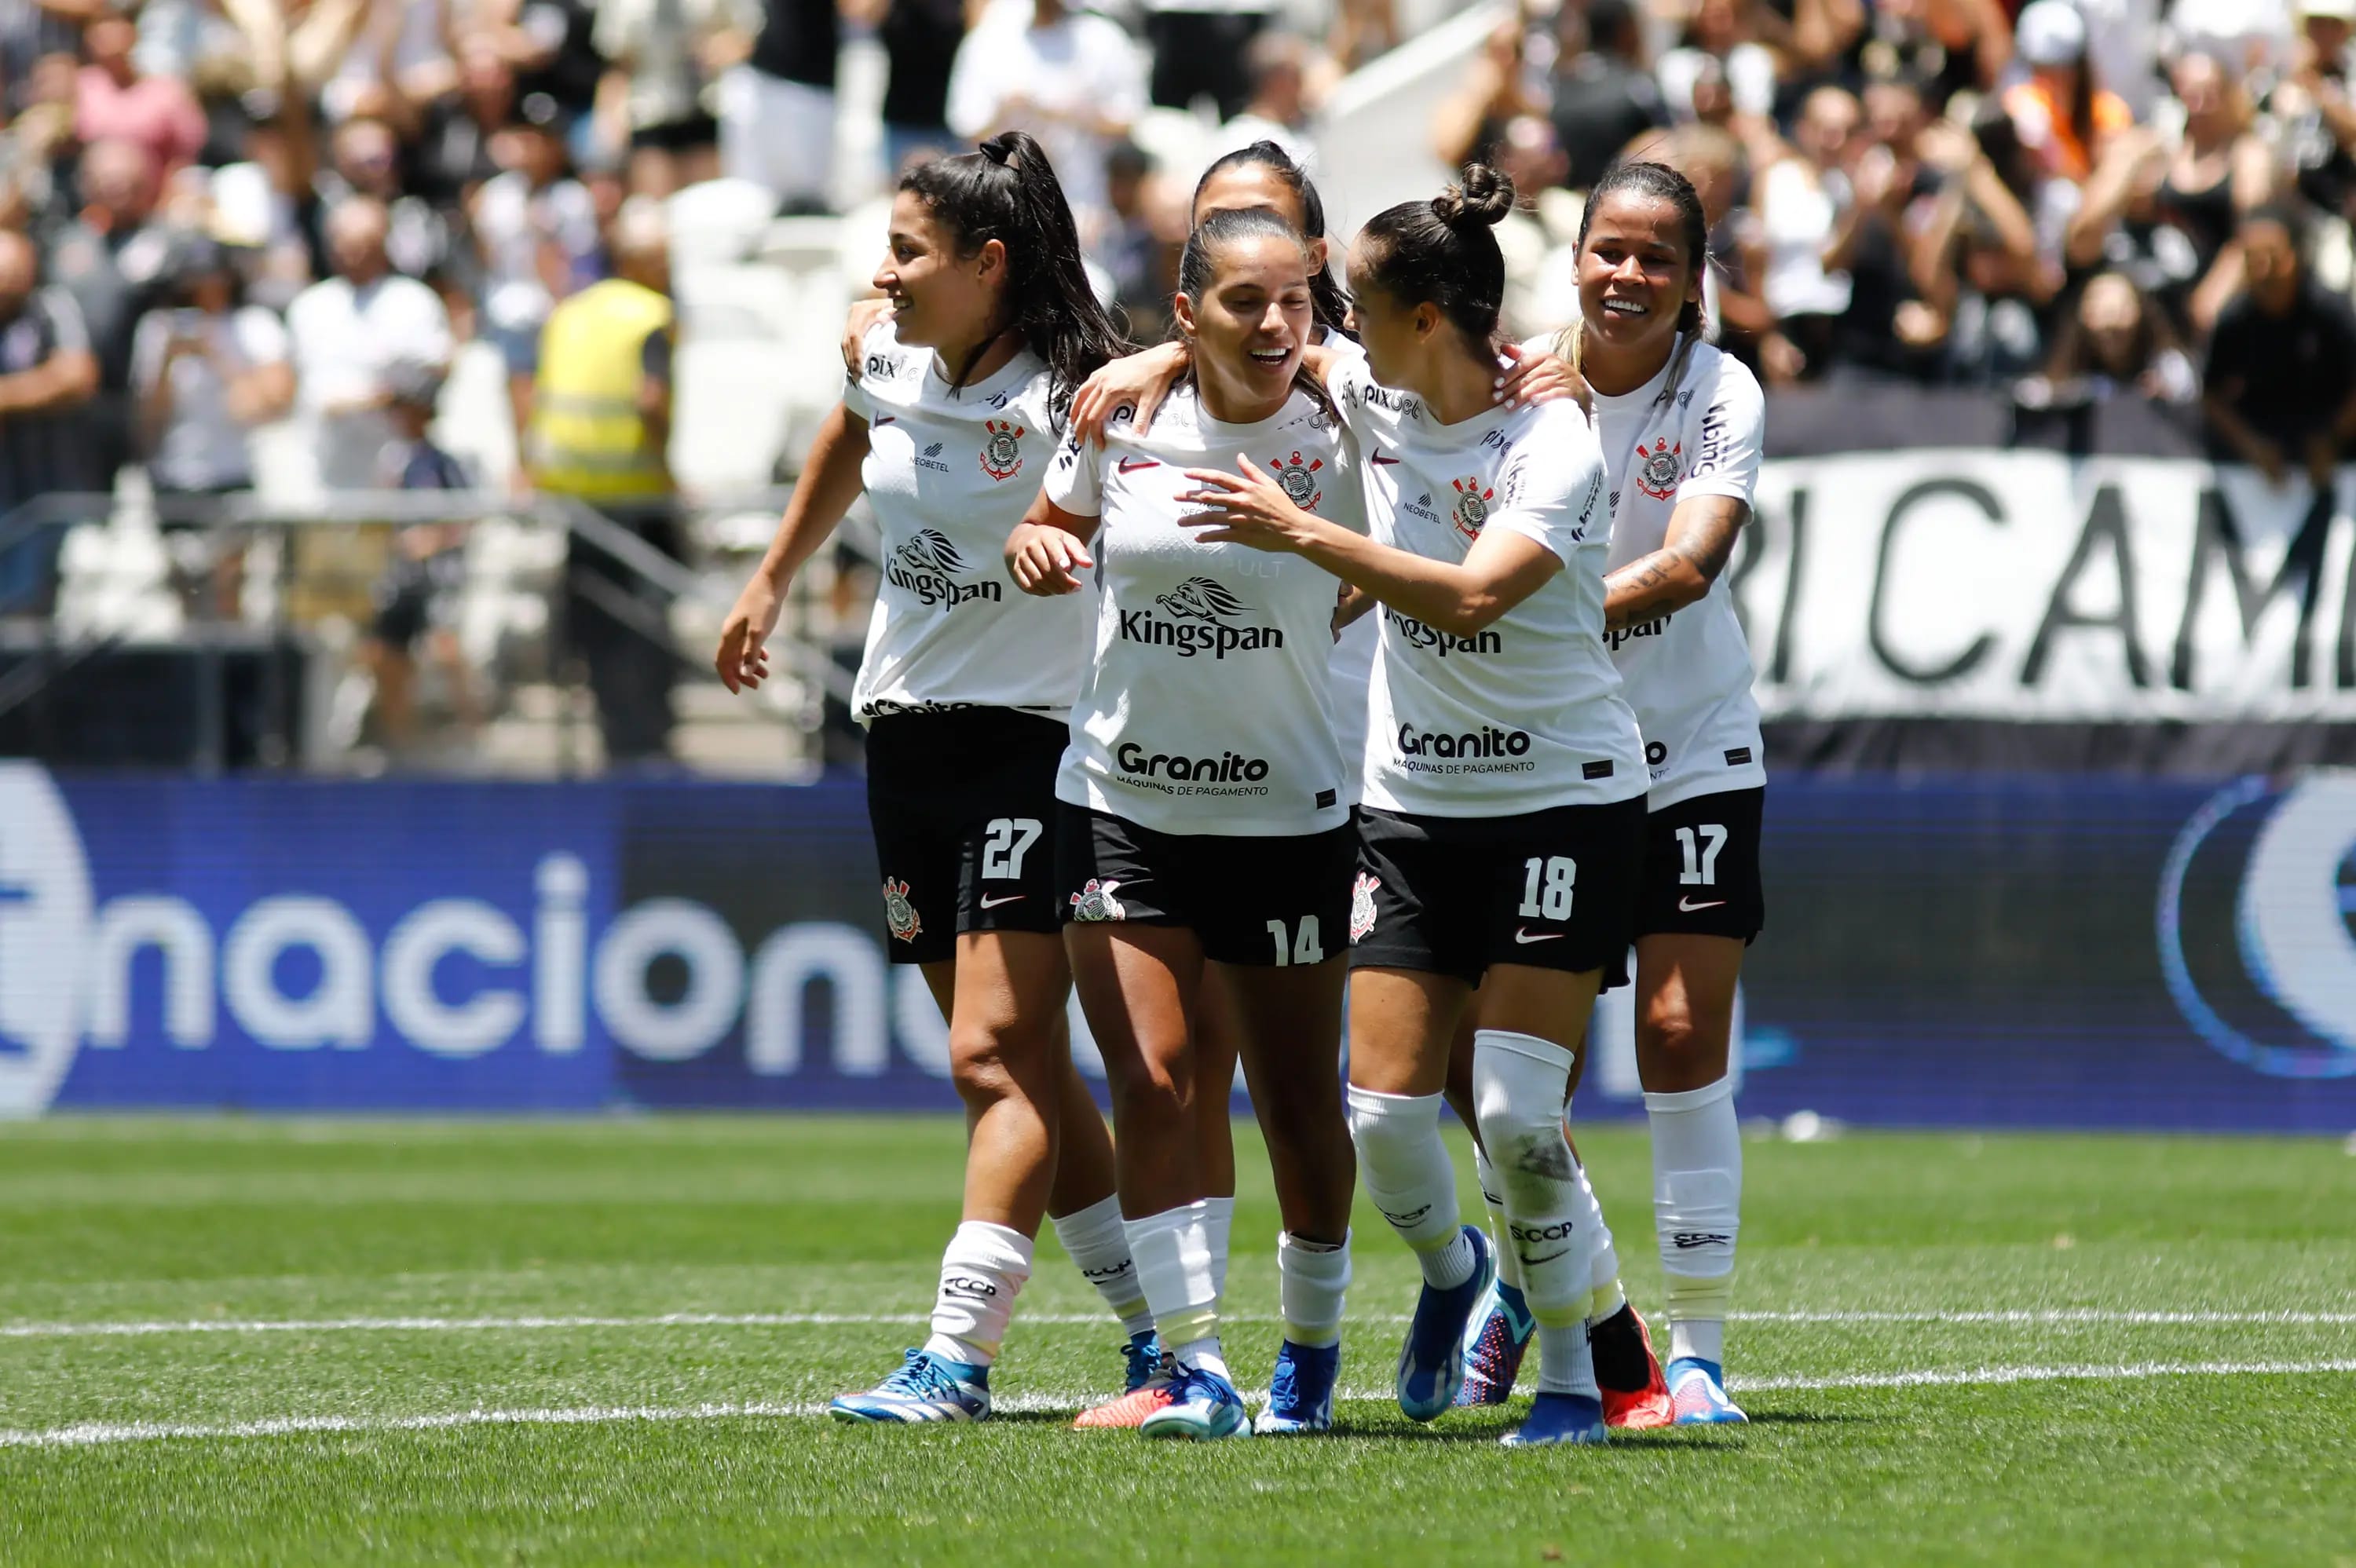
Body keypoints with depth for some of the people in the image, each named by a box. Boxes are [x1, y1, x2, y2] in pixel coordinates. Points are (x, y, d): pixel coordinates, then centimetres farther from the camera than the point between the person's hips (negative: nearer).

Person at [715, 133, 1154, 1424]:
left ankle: (957, 1356, -16)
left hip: (1036, 738, -7)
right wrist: (772, 579, 34)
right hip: (908, 728, 7)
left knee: (996, 1058, -13)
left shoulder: (1076, 396, -16)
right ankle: (1156, 1328, 17)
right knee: (1024, 1071, 8)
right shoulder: (887, 359, 4)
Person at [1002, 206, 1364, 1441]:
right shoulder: (1121, 419, -1)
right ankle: (1195, 1365, -7)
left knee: (1297, 1103, 4)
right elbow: (1056, 522, 16)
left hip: (1286, 816, -1)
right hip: (1120, 805, 1)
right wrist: (1035, 543, -6)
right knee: (1156, 1085, -9)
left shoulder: (1338, 436, -7)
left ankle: (1312, 1345, 25)